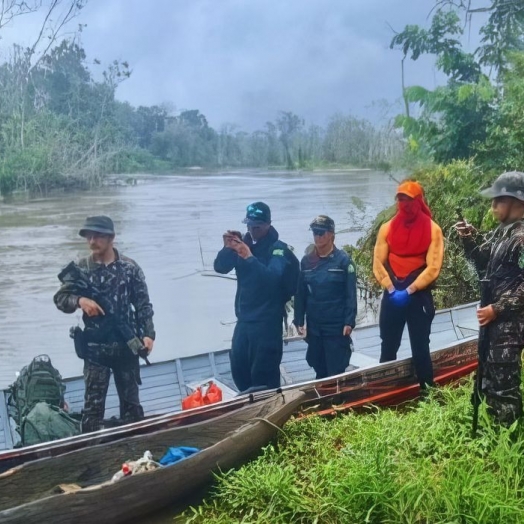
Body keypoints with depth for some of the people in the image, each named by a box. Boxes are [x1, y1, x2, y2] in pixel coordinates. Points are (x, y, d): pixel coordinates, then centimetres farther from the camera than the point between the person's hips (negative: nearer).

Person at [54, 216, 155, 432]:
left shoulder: (129, 267, -2)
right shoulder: (81, 268, -1)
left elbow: (143, 305, -1)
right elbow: (60, 298, 2)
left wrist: (148, 334, -11)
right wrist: (79, 300, -18)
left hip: (126, 345, 1)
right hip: (95, 348, 0)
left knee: (130, 400, 13)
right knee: (93, 402, 2)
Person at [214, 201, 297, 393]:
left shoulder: (278, 248, -10)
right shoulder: (242, 243, 6)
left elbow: (272, 277, -26)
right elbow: (220, 268, -3)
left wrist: (249, 257, -38)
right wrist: (227, 248, -22)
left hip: (267, 320, -6)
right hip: (243, 318, 6)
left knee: (263, 372, -4)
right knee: (238, 367, 12)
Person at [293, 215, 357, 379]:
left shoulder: (343, 259, -6)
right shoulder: (306, 261, 5)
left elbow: (351, 294, -8)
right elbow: (300, 293, 7)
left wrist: (349, 322, -13)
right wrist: (299, 320, 3)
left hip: (337, 326, -4)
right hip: (314, 327, 4)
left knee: (336, 372, 1)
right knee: (319, 370, 12)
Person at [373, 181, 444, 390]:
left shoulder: (432, 229, -4)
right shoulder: (387, 228, 4)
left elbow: (433, 267, -10)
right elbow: (378, 263, 1)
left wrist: (409, 290, -15)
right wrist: (391, 289, -11)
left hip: (419, 296, -3)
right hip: (392, 296, 3)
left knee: (420, 349, 3)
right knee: (388, 348, 10)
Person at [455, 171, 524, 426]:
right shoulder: (503, 231, 11)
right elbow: (484, 261, 19)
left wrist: (497, 309, -21)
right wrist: (470, 237, 4)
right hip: (495, 318, 10)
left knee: (503, 382, -2)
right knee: (488, 378, 19)